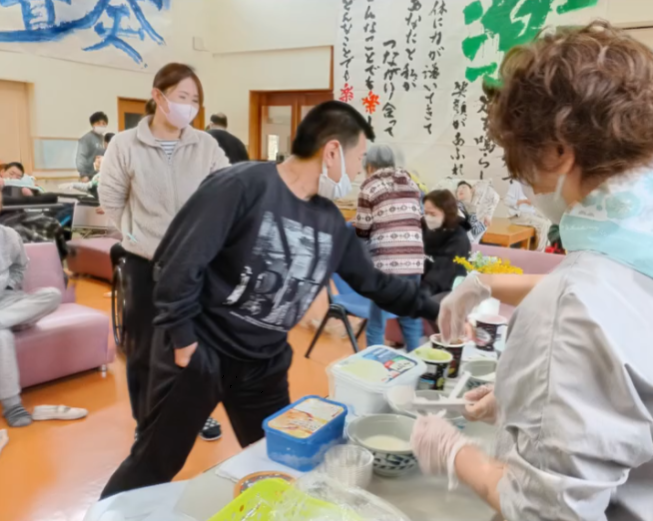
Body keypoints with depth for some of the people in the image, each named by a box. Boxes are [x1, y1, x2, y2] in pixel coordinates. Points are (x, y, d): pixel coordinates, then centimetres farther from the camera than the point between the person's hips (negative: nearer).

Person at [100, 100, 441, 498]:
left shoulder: (332, 223, 2)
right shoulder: (242, 185, -20)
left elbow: (375, 283, 12)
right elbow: (179, 261, -20)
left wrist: (435, 308, 13)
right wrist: (183, 337, -16)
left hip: (265, 362, 6)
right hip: (198, 349, -6)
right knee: (155, 463, 9)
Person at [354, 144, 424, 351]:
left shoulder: (370, 186, 4)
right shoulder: (411, 183, 18)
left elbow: (361, 231, 5)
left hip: (386, 261, -5)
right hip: (414, 260, 5)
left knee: (376, 325, 4)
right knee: (411, 320, 15)